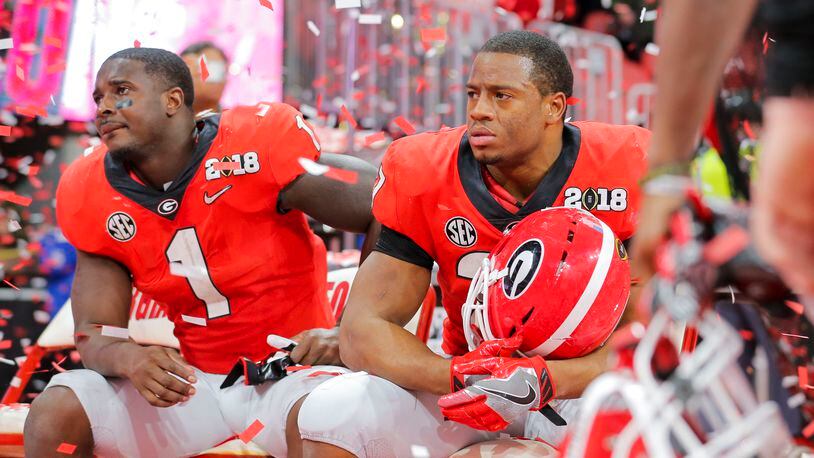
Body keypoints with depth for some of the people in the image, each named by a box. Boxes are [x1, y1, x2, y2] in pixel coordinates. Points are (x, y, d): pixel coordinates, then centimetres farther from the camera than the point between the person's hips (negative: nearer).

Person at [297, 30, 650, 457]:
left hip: (579, 390, -3)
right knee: (331, 414, -22)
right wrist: (459, 376, -31)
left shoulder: (624, 174, -15)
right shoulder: (421, 176, -10)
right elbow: (363, 331, -11)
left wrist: (545, 379, -36)